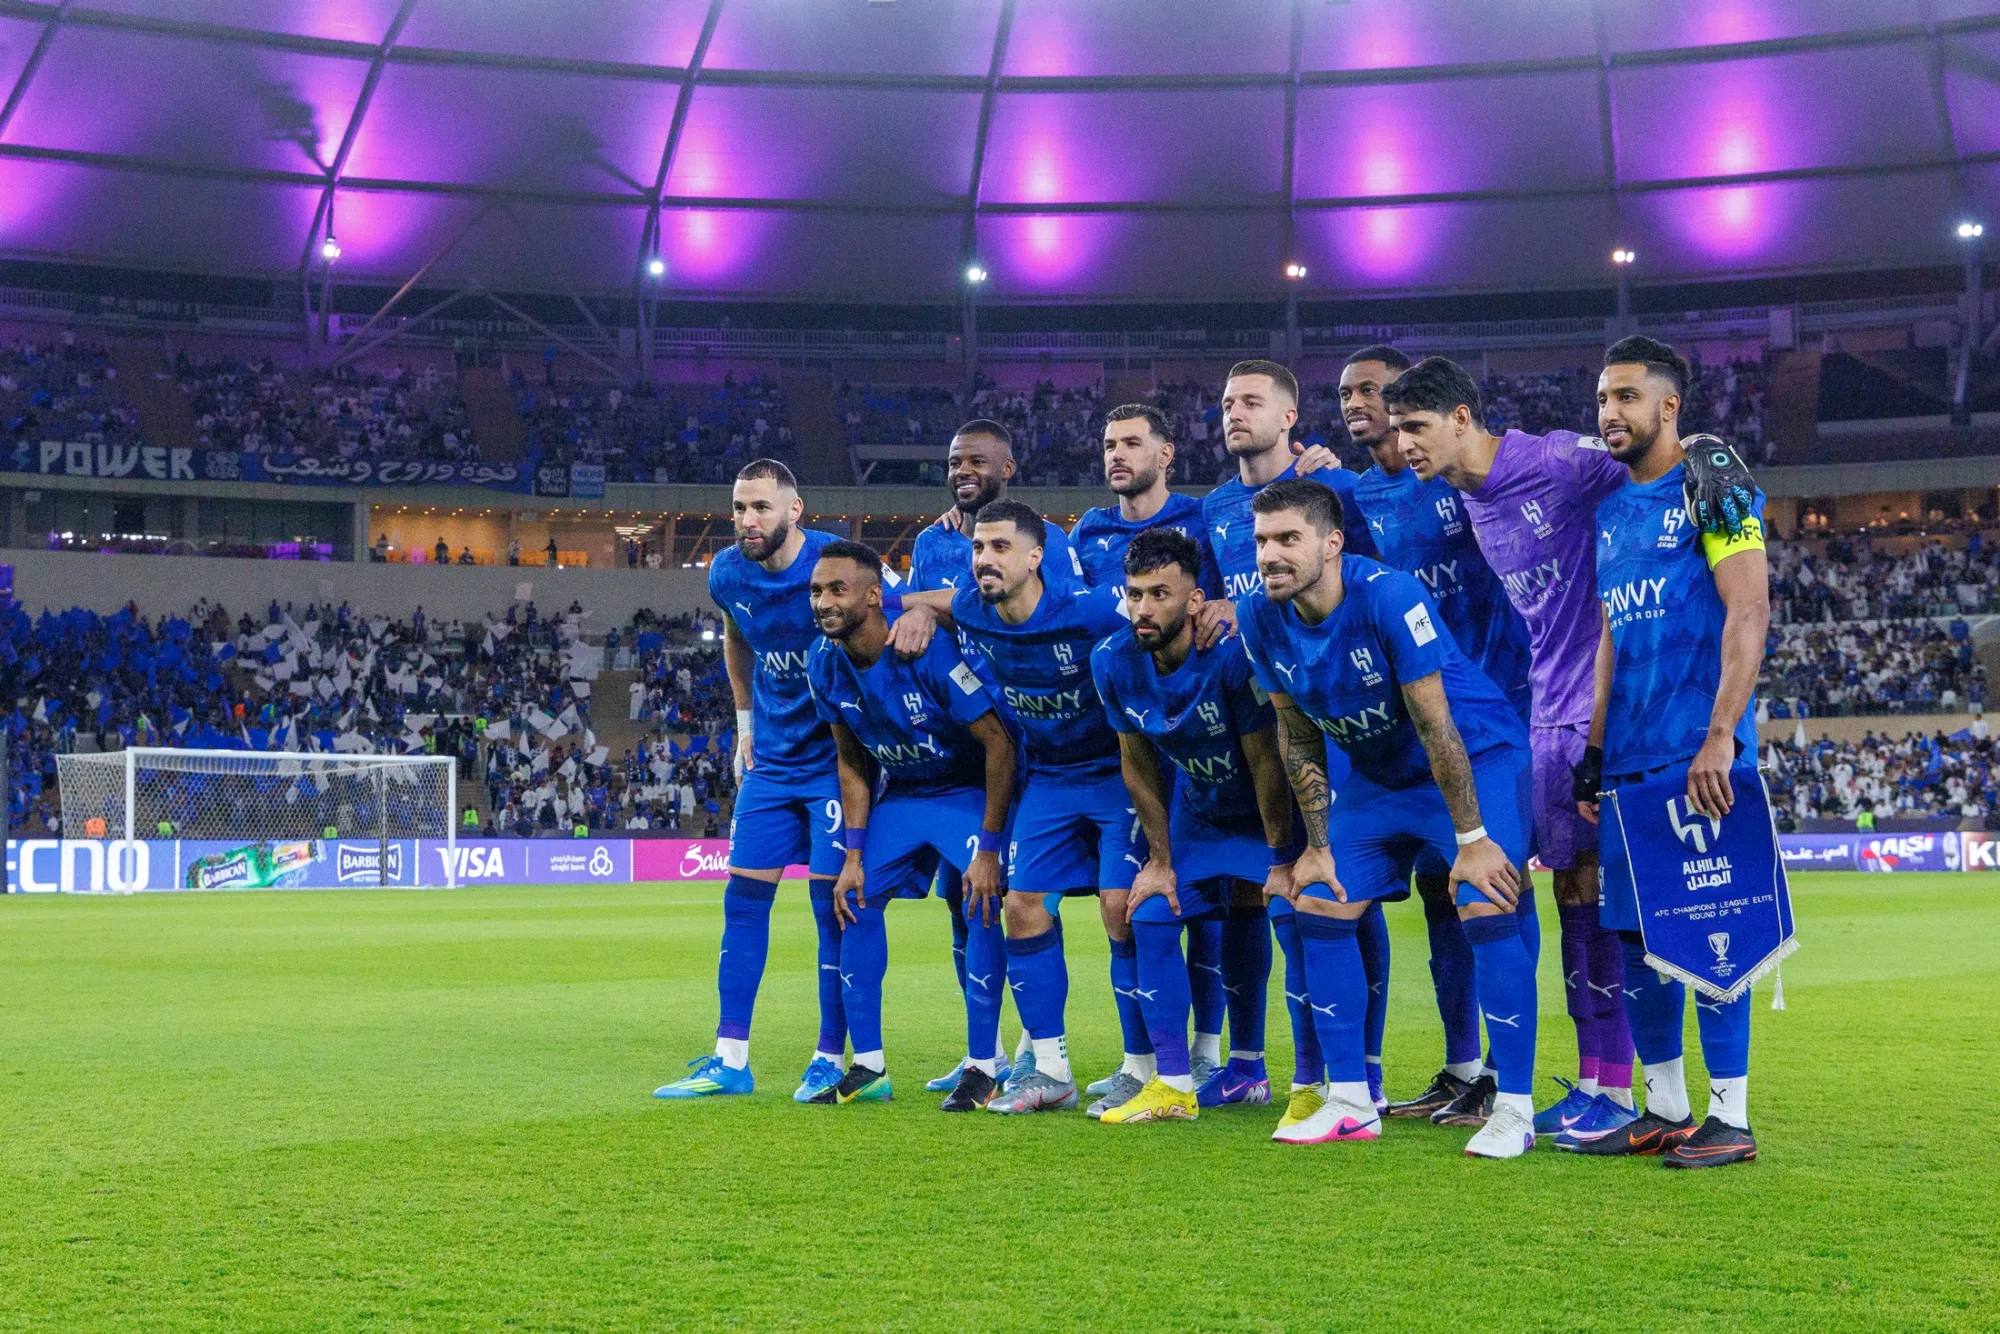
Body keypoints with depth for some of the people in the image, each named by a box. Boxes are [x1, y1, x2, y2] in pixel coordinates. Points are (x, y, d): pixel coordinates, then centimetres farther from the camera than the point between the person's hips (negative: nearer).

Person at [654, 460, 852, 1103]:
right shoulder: (728, 574, -1)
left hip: (835, 758, -6)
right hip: (771, 760, 6)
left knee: (833, 905, -4)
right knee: (743, 899, 3)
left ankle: (830, 1060, 6)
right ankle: (730, 1060, 9)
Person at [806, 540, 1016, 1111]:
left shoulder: (929, 650, -32)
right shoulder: (824, 663, -12)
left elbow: (999, 743, -26)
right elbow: (852, 762, 3)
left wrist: (989, 847, -26)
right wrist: (854, 854, -2)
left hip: (971, 789, -6)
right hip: (900, 792, 6)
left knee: (980, 904, -21)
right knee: (859, 899, -1)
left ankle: (983, 1066, -10)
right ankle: (868, 1067, 8)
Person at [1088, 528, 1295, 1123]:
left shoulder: (1232, 653, -33)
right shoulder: (1113, 661, -17)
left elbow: (1265, 762, -24)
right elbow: (1138, 765, -3)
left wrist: (1282, 861, -18)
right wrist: (1160, 860, 0)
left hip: (1271, 809, -5)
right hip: (1198, 804, 5)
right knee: (1151, 915, -4)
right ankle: (1174, 1086, 1)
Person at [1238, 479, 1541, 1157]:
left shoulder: (1388, 597, -29)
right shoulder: (1260, 619, -11)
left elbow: (1435, 725, -25)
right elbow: (1297, 735, 2)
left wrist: (1472, 839, -22)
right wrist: (1318, 844, 2)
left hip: (1476, 755, -7)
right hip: (1375, 771, 7)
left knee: (1488, 910, -21)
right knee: (1317, 906, 1)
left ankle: (1513, 1108, -12)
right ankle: (1351, 1102, 11)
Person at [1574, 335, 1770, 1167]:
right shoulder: (1612, 508, 17)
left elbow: (1748, 612, -13)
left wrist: (1720, 737, -20)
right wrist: (1594, 750, 16)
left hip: (1699, 754, -8)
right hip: (1632, 757, 8)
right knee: (1634, 933, 8)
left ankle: (1730, 1119, 1)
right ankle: (1665, 1111, 18)